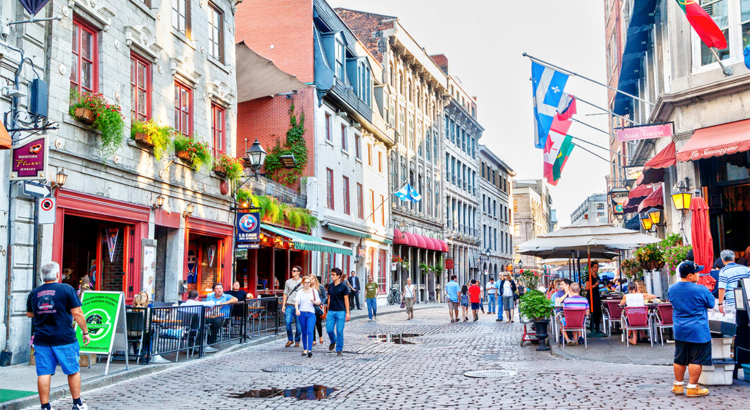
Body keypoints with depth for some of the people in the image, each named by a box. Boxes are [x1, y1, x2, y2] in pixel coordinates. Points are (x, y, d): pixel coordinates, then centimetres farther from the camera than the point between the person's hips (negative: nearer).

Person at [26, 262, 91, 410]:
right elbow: (77, 313, -8)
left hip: (41, 339, 4)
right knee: (73, 371, 9)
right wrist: (85, 332, -1)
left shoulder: (34, 293, 7)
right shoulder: (66, 289, -6)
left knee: (43, 373, 5)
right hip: (64, 339, -3)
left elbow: (29, 314, 22)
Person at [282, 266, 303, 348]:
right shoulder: (288, 282, 10)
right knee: (287, 322, -11)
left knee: (299, 325, 0)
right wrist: (283, 305, 7)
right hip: (289, 305, 1)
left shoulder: (302, 282, 4)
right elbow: (285, 294, 14)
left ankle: (297, 341, 16)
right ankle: (290, 339, 7)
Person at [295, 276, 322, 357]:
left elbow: (319, 302, 9)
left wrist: (314, 302, -15)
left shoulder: (314, 291, 7)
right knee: (304, 332, 9)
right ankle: (304, 349, 23)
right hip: (302, 313, 1)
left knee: (310, 331, -15)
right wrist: (297, 310, -31)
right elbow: (296, 301, -12)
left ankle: (310, 350, -20)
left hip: (311, 314, -1)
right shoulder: (300, 292, 4)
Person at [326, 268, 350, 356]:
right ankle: (333, 341, 29)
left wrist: (347, 313, -7)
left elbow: (346, 300, -3)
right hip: (331, 311, 4)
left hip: (340, 311, -4)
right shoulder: (330, 286, 9)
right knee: (329, 329, -2)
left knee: (339, 331, -4)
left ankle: (339, 350, 7)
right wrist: (328, 311, 15)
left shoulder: (343, 287, -4)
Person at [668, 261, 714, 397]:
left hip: (679, 331, 6)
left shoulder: (672, 289, 1)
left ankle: (678, 385, 21)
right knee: (696, 360, 3)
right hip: (698, 332, -5)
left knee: (680, 359, 13)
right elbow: (712, 304, 0)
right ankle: (692, 387, 6)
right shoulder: (701, 290, -15)